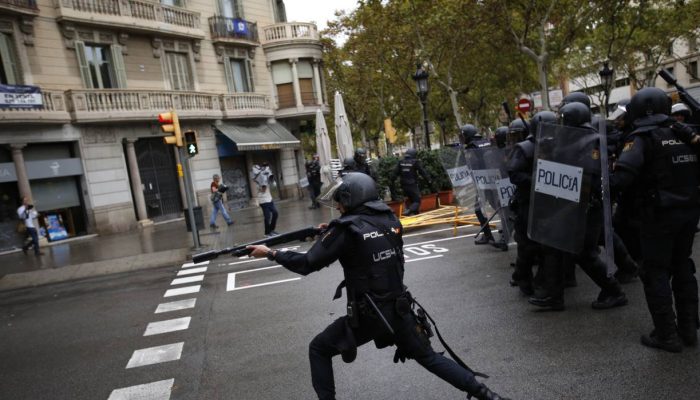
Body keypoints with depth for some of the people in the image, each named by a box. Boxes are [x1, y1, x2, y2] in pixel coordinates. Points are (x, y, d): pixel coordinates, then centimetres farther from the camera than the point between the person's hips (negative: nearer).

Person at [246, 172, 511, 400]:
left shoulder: (347, 228, -15)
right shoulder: (390, 220, 1)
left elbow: (308, 264, -12)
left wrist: (270, 253, -1)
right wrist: (333, 233, 13)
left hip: (367, 316, -5)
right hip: (399, 310, 6)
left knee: (319, 349, 16)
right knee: (429, 357, 24)